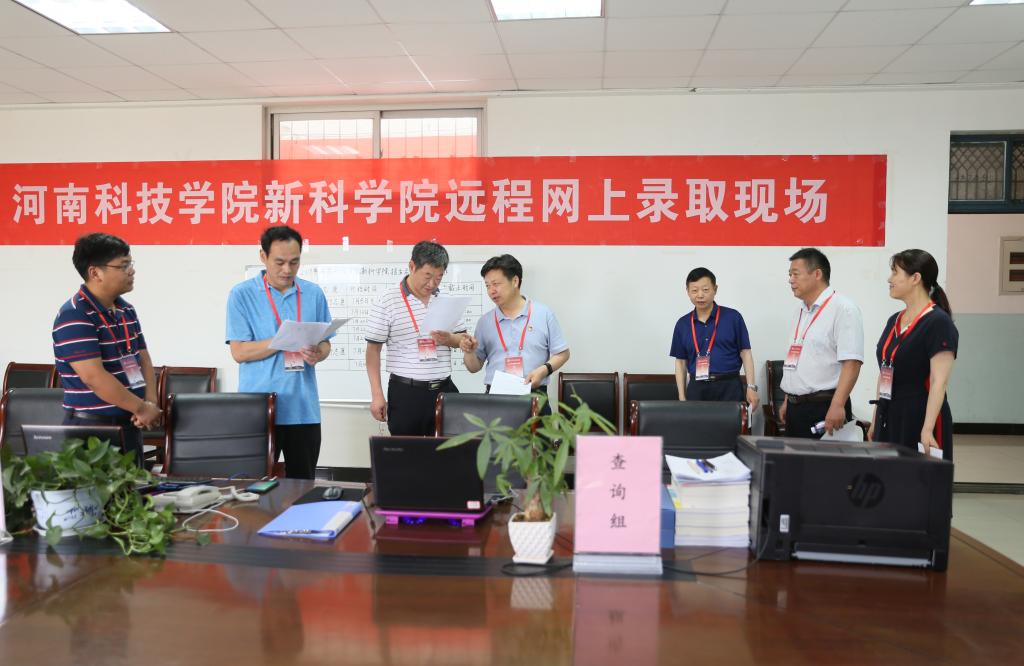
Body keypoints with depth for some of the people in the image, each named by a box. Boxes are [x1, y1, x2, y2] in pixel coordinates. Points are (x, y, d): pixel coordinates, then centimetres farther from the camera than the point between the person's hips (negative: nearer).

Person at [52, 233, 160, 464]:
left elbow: (143, 359, 11)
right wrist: (141, 408, -16)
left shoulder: (127, 310, 11)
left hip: (130, 424, 8)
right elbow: (93, 376, -22)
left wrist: (150, 402, -6)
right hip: (92, 428, -8)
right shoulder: (74, 316, -16)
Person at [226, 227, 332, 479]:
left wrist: (317, 353, -12)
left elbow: (325, 343, 11)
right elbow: (239, 352, -8)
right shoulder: (242, 295, -3)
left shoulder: (314, 294, 7)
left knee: (303, 484, 11)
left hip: (304, 409, 3)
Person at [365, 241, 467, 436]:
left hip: (444, 390, 4)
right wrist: (377, 395, -7)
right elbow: (373, 350, -3)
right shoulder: (386, 302, -5)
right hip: (406, 392, -4)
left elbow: (463, 339, 14)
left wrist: (449, 339, -10)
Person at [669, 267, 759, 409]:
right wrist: (682, 396, 5)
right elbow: (681, 362, 10)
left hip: (729, 387, -2)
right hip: (696, 388, 2)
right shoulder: (683, 324, 7)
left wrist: (751, 387, -5)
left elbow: (745, 353, 2)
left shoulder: (733, 317, 0)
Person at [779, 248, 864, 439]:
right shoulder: (801, 311, 16)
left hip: (823, 408, -8)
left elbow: (851, 362, -18)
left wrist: (837, 406, -24)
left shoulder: (843, 308, -10)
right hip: (795, 407, 8)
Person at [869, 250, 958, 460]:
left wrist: (927, 429, -25)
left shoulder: (938, 322, -12)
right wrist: (875, 421, 16)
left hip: (920, 420, -7)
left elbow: (939, 382, -18)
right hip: (889, 419, 7)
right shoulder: (894, 321, 11)